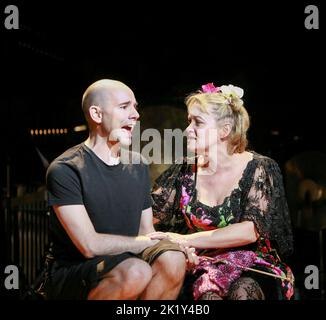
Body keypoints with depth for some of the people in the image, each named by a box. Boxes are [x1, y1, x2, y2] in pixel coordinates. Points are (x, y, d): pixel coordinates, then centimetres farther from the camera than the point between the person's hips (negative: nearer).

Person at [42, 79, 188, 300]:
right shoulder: (65, 170, -12)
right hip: (70, 274, -5)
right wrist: (144, 242, -9)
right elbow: (89, 245, -19)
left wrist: (176, 242, -11)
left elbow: (147, 232, 11)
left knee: (172, 260, -25)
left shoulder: (138, 166, 10)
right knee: (137, 272, -34)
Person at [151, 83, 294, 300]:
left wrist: (186, 240, -21)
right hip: (203, 266, 2)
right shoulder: (185, 171, 5)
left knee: (243, 291, -34)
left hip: (253, 267, -1)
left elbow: (252, 230, -17)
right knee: (208, 292, -31)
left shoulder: (259, 168, -5)